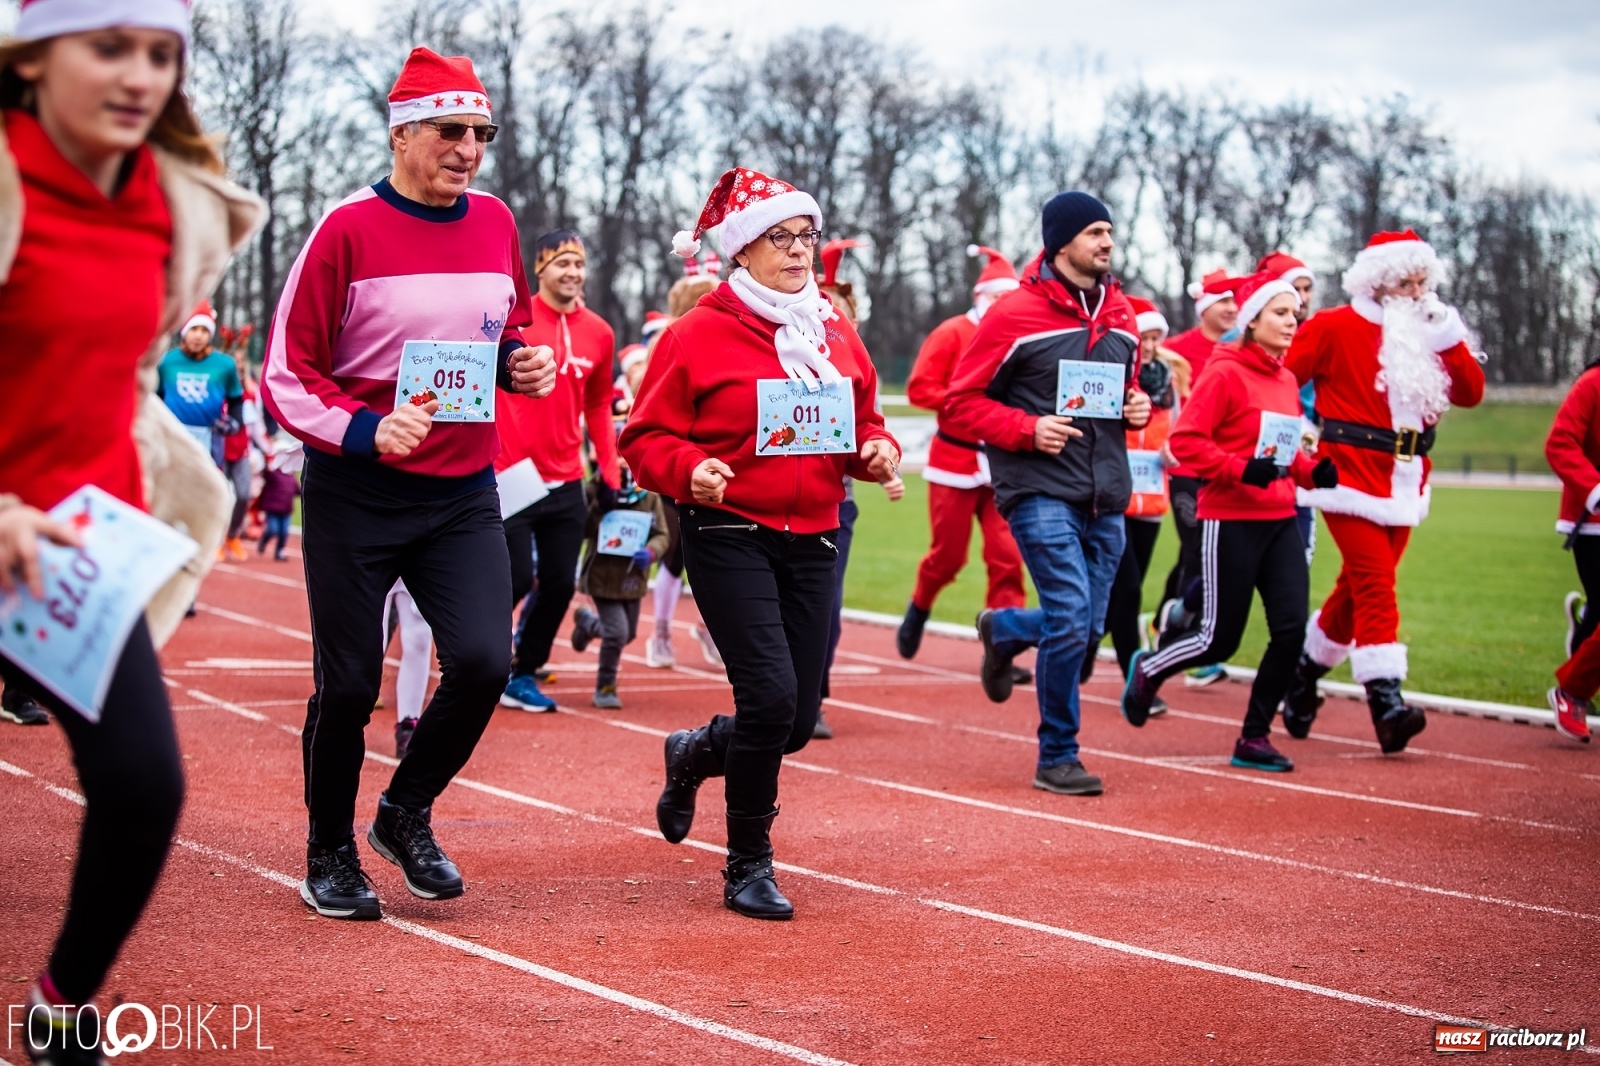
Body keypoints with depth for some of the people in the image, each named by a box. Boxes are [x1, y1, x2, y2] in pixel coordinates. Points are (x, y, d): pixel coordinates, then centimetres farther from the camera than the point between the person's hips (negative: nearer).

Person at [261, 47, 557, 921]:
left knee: (483, 661, -11)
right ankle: (330, 855, 25)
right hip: (355, 496, -4)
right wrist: (366, 430, -25)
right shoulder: (348, 229, -9)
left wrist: (521, 364, 0)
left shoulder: (494, 222, 7)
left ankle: (407, 814, 15)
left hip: (464, 494, 4)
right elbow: (287, 375, -9)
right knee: (349, 684, 3)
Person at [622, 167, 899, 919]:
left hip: (813, 540, 6)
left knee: (797, 721, 4)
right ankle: (747, 867, 2)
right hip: (729, 534, -5)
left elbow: (863, 424, 19)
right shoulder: (699, 333, -5)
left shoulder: (836, 334, 11)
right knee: (770, 696, -17)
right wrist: (688, 469, -24)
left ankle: (695, 754, 38)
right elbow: (646, 437, -5)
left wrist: (878, 452, -3)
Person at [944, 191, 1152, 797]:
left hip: (1106, 497, 6)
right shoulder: (1013, 315, -7)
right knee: (1071, 618, -15)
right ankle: (1057, 757, 1)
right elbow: (961, 405, -5)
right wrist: (1027, 429, -18)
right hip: (1040, 492, -6)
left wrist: (1141, 406, 3)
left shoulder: (1122, 313, 11)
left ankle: (1004, 630, 43)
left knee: (1086, 625, 10)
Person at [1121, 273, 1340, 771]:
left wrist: (1314, 472, 5)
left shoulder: (1287, 380, 12)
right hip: (1230, 521, -7)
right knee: (1220, 640, 0)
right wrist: (1243, 470, -24)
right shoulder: (1225, 374, -10)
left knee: (1291, 628, -5)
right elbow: (1185, 441, -15)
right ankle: (1147, 669, 30)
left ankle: (1254, 739, 7)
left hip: (1280, 520, 7)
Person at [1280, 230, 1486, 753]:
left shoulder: (1426, 333, 13)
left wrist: (1448, 336, -5)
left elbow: (1470, 393, 5)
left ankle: (1302, 676, 30)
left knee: (1357, 589, 13)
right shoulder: (1336, 327, -5)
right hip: (1352, 477, -6)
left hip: (1404, 484, 7)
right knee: (1375, 586, -15)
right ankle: (1386, 701, -20)